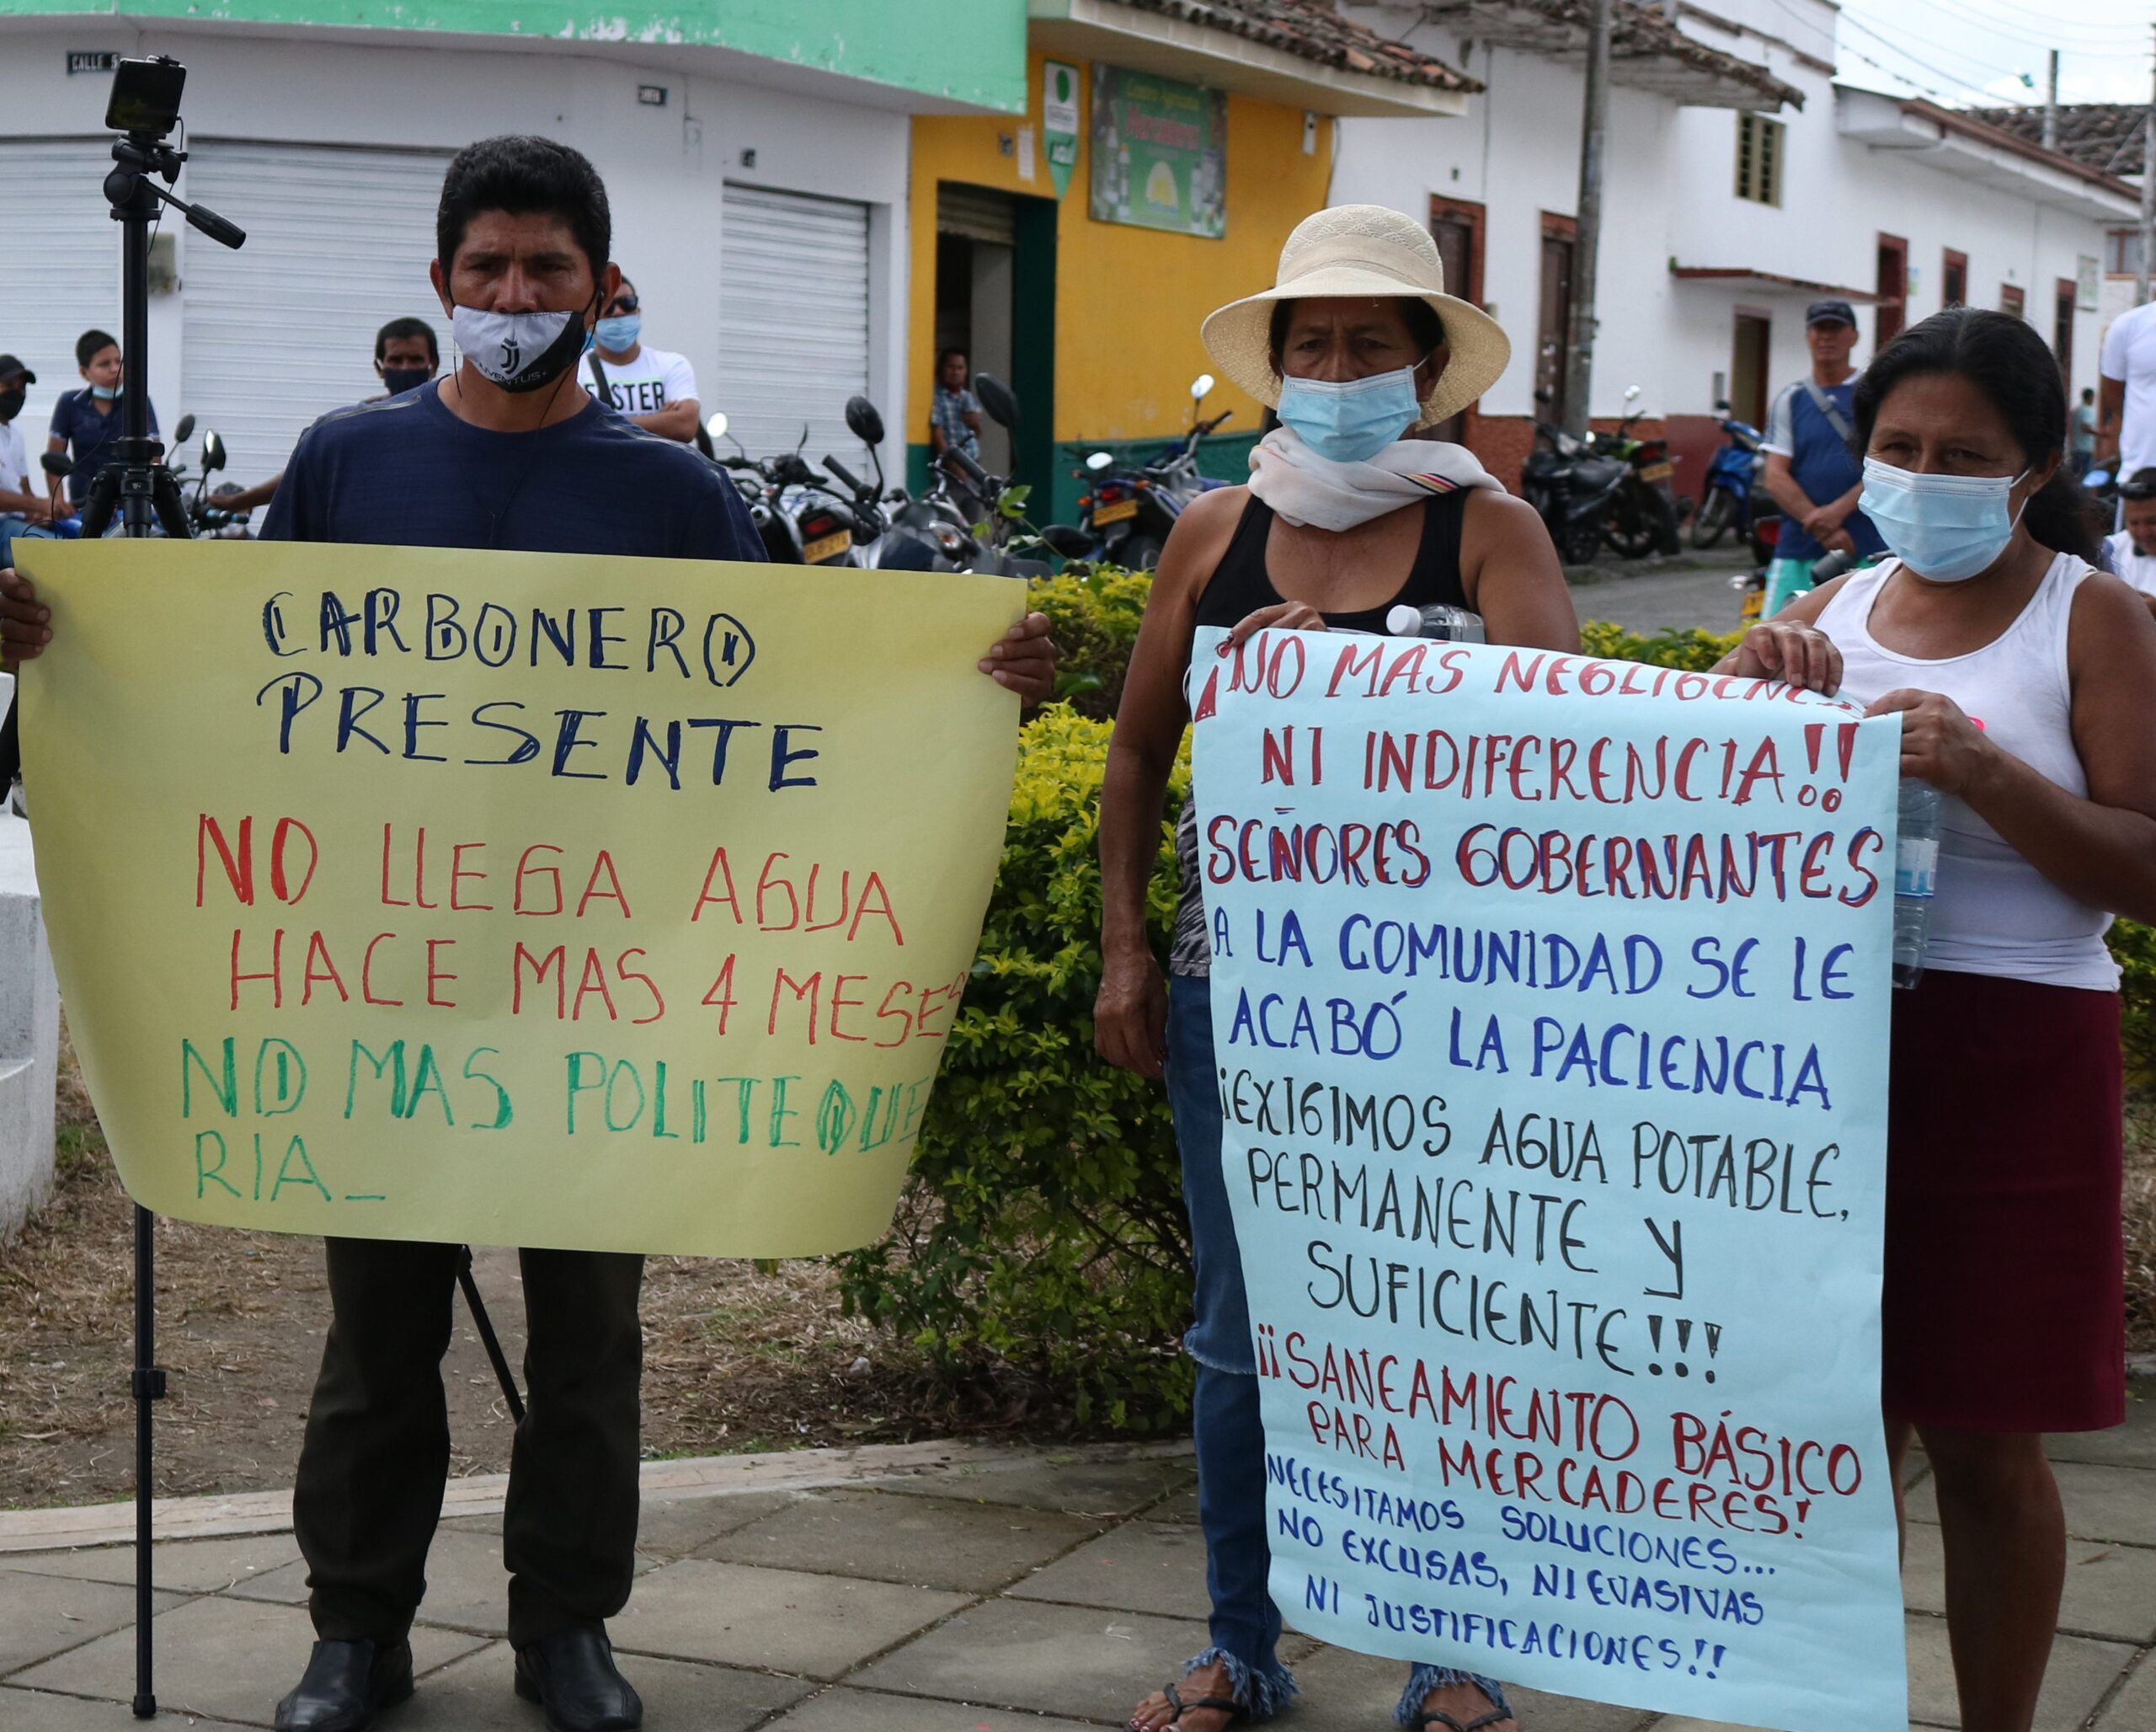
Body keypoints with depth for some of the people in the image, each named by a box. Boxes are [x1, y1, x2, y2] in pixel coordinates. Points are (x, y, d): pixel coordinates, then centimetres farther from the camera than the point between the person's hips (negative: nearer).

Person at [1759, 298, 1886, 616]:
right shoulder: (1791, 399, 12)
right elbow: (1775, 477, 3)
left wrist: (1838, 510, -14)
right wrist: (1822, 528, -9)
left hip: (1867, 552, -1)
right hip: (1799, 551, 2)